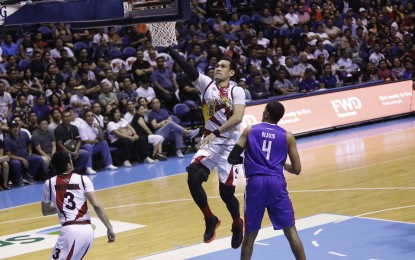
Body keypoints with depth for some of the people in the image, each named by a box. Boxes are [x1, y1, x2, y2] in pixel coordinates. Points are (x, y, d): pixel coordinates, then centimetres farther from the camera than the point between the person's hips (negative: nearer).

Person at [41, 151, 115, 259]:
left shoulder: (49, 183, 7)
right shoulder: (83, 180, 6)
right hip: (88, 230, 4)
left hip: (70, 231, -4)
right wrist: (109, 228, -1)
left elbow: (45, 211, 21)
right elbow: (96, 205, -3)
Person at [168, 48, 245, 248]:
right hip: (209, 142, 3)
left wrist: (215, 133, -31)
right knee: (193, 178, -18)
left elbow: (238, 117, -20)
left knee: (226, 191, 0)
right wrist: (169, 48, -24)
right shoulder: (206, 84, 4)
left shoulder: (237, 91, -5)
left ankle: (237, 224, 31)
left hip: (229, 145, -3)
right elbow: (187, 68, -10)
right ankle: (210, 219, 4)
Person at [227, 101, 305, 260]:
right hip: (276, 183, 0)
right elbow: (296, 169, 9)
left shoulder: (249, 130, 11)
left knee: (250, 235, 12)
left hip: (255, 183, 0)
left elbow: (232, 158, 5)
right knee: (291, 231, 6)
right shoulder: (287, 136, 12)